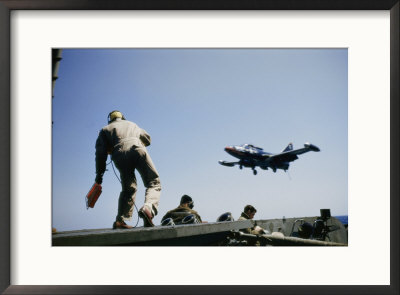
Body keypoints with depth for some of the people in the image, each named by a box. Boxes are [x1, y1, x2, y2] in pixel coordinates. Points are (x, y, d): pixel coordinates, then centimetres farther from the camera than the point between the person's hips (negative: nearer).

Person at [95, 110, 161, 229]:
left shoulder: (105, 129, 31)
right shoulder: (132, 124, 37)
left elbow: (101, 152, 18)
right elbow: (147, 139, 47)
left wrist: (99, 174, 18)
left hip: (119, 155, 1)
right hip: (137, 149, -1)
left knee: (128, 189, 16)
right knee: (154, 183, -1)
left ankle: (120, 220, 7)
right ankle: (148, 208, -29)